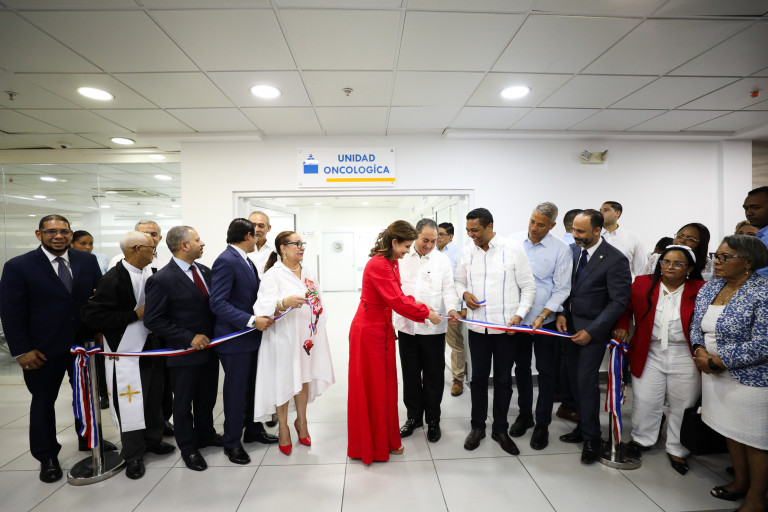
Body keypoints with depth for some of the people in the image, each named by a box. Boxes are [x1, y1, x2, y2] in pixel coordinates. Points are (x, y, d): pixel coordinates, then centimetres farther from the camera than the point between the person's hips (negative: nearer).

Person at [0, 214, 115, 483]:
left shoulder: (88, 260, 0)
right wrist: (22, 350, -11)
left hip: (85, 343, 3)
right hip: (44, 349, -3)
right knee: (43, 401, 13)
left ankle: (88, 440, 39)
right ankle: (47, 457, 31)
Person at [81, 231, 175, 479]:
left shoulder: (149, 273, 2)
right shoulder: (113, 279, -18)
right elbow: (92, 315, -21)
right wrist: (135, 314, -20)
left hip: (150, 345, 7)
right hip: (127, 350, -6)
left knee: (154, 396, 17)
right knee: (130, 402, 4)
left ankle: (153, 439, 37)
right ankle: (133, 455, 22)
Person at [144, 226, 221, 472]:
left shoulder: (205, 271, 3)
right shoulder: (161, 280, -17)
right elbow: (153, 320, -16)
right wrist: (189, 338, -20)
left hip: (209, 346, 6)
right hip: (185, 352, -6)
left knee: (207, 397, 22)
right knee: (183, 403, 13)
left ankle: (205, 434, 44)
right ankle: (188, 448, 32)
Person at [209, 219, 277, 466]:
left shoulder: (246, 260, 11)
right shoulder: (226, 261, -18)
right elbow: (218, 303, -24)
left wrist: (264, 314, 9)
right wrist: (252, 321, -27)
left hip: (252, 336, 8)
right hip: (235, 338, -8)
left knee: (253, 386, 18)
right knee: (236, 390, 6)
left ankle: (253, 429, 35)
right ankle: (232, 442, 23)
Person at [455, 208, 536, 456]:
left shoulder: (513, 248, -7)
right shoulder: (467, 251, 3)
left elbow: (528, 286, -3)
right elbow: (459, 281, 15)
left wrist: (519, 314, -14)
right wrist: (464, 293, -7)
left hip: (506, 326, -2)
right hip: (477, 326, 2)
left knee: (503, 379, 11)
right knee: (478, 378, 12)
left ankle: (500, 429, 29)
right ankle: (477, 426, 30)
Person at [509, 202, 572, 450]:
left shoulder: (561, 249, -9)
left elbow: (562, 288, -8)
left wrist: (543, 316, -17)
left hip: (545, 320, -2)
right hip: (517, 318, 3)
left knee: (546, 372, 8)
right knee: (521, 368, 16)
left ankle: (542, 424, 24)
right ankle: (525, 414, 35)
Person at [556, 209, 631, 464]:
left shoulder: (616, 259, -14)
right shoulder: (572, 250, 3)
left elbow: (618, 302, -13)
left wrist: (591, 331, -16)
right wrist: (561, 314, -3)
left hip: (592, 329, -5)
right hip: (569, 324, 5)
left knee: (586, 381, -1)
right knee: (574, 379, 10)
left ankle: (591, 438, 16)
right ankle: (583, 426, 28)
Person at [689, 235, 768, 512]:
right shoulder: (708, 288, 3)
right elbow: (696, 326, 10)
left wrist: (715, 361, -18)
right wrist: (700, 352, -7)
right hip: (715, 375, 7)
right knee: (730, 429, 19)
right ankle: (740, 481, 39)